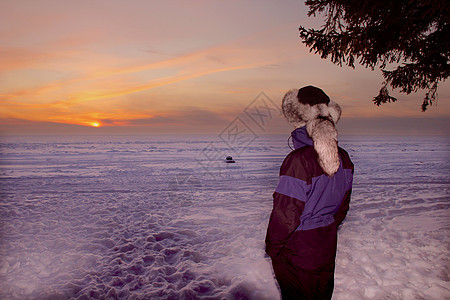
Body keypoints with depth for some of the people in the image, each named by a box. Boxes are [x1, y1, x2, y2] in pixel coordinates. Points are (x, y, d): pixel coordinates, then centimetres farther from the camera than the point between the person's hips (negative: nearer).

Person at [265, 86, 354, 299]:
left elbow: (286, 214, -24)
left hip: (297, 252, -6)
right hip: (327, 247, 6)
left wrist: (272, 248, -7)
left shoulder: (299, 160, -29)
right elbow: (343, 206, 6)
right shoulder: (343, 158, -6)